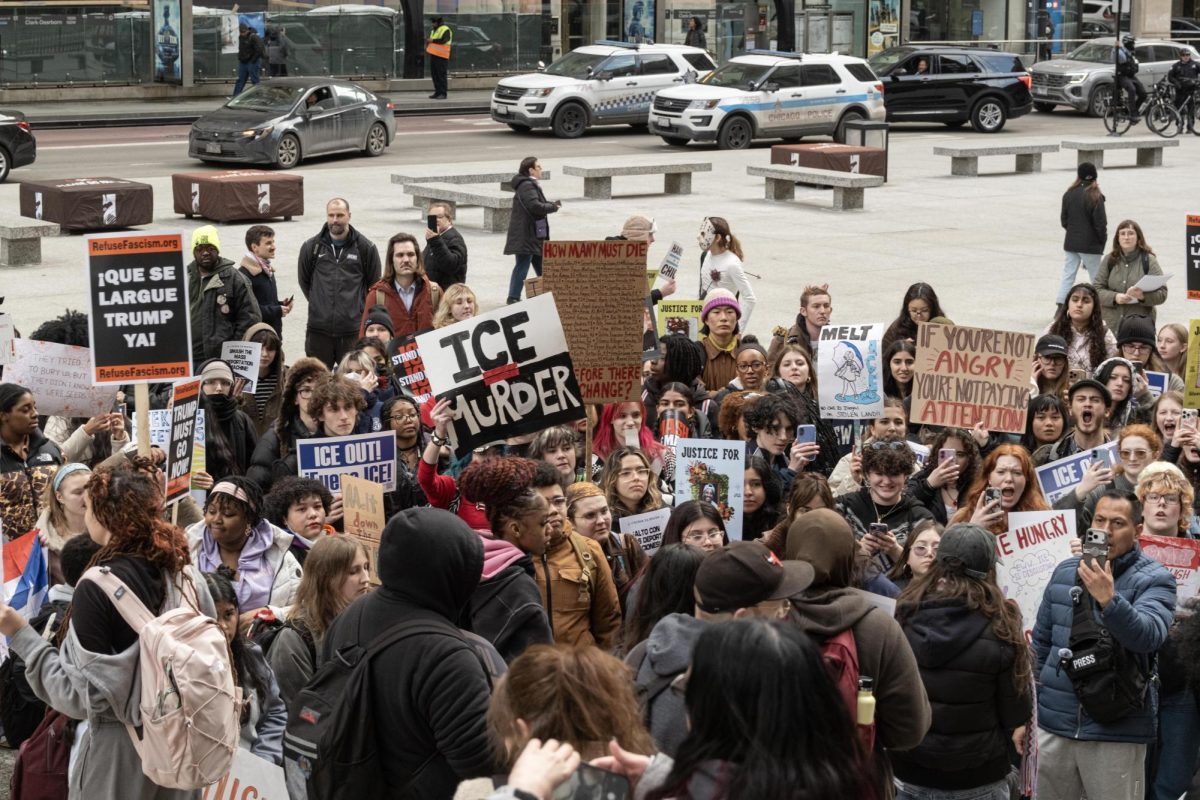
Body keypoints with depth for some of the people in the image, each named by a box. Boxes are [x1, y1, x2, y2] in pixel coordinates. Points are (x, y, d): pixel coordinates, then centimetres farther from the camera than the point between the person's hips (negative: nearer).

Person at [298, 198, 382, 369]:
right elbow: (304, 280, 18)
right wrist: (318, 304, 14)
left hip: (353, 329, -2)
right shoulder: (311, 247, 5)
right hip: (319, 329, 2)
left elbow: (374, 284, 12)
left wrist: (358, 308, 10)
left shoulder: (366, 248, 1)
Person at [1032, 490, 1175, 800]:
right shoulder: (1065, 571, 9)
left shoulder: (1154, 579, -5)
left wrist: (1109, 599, -36)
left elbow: (1148, 636, -23)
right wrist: (1037, 700, 15)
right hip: (1054, 724, 5)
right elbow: (1041, 642, 17)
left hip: (1116, 730, -4)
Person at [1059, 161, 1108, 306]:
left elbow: (1063, 219, 8)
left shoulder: (1069, 194, 1)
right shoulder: (1095, 196, -14)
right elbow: (1100, 223, -12)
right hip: (1090, 244, -4)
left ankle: (1060, 306, -3)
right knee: (1095, 278, 7)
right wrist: (1103, 240, 3)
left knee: (1068, 274, 6)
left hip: (1071, 243, 4)